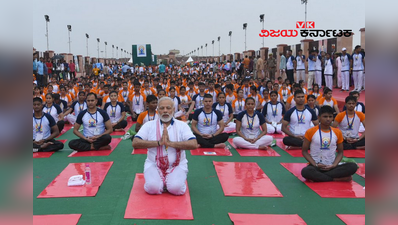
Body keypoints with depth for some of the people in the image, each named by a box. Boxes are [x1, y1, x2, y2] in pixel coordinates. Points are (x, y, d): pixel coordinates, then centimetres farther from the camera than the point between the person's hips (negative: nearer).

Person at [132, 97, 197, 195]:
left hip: (177, 165, 0)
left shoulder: (182, 125, 2)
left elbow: (194, 144, -12)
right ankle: (159, 180, 9)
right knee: (152, 188, -25)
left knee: (176, 189, -25)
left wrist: (171, 143, -21)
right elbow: (135, 143, -9)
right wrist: (159, 143, -17)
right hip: (154, 165, 0)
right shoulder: (149, 125, 4)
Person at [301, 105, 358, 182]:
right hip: (316, 166, -3)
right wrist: (315, 165, -13)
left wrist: (334, 165, -8)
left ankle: (318, 177, -22)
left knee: (353, 166, -24)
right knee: (305, 171, -38)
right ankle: (337, 179, -20)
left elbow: (340, 152, 11)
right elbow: (304, 151, 1)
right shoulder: (310, 132, -2)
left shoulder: (337, 132, 6)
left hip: (331, 166, 3)